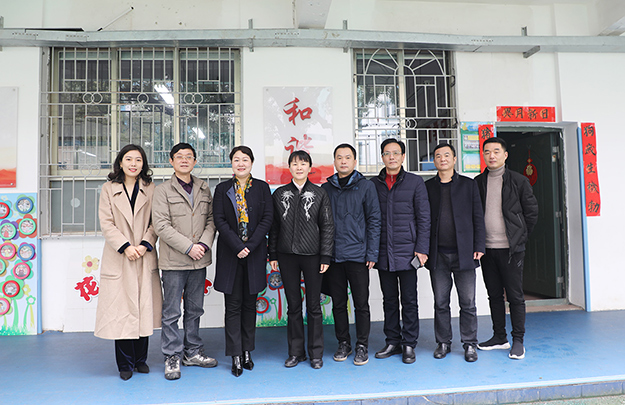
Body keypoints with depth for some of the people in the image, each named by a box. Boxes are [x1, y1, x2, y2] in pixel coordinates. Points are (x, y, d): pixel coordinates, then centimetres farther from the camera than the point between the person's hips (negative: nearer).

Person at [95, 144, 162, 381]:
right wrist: (125, 246, -13)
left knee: (144, 307, 6)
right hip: (118, 258, -1)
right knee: (121, 309, 1)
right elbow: (106, 224, -2)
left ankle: (140, 359, 21)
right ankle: (125, 364, 14)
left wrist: (145, 245, -12)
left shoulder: (150, 189, 7)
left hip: (145, 258, 1)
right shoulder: (108, 189, 5)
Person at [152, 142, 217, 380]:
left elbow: (211, 220, 9)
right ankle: (172, 357, 14)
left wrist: (204, 244, -8)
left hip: (199, 261, 4)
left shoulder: (204, 189, 11)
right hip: (174, 261, -4)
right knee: (171, 312, 2)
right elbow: (161, 225, -10)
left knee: (195, 310, 14)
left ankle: (193, 352, 27)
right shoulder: (163, 190, -2)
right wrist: (188, 247, -15)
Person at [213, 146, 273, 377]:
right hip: (230, 254, -1)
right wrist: (237, 246, -14)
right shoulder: (222, 189, 5)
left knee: (250, 304, 9)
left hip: (255, 252, 1)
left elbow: (267, 218, -2)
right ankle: (236, 356, 8)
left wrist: (250, 245, -12)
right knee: (233, 305, 1)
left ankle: (247, 351, 21)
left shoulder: (262, 188, 6)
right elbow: (219, 220, -3)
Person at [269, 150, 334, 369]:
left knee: (313, 306, 5)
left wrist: (325, 257, -5)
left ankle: (316, 353, 18)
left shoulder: (320, 194, 2)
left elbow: (327, 227, 0)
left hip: (312, 255, -2)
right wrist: (272, 255, 4)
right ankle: (296, 352, 22)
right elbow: (273, 226, 9)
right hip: (287, 255, 2)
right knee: (293, 306, 9)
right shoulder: (279, 194, 7)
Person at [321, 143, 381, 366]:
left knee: (361, 304, 4)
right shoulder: (325, 188, 9)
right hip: (332, 256, 3)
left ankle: (362, 346, 18)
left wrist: (372, 253, -6)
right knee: (338, 303, 11)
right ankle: (343, 343, 26)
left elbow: (374, 220, -1)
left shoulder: (366, 186, 1)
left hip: (358, 255, -2)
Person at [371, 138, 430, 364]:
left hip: (407, 252, -2)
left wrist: (422, 249, -7)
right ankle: (393, 341, 24)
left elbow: (423, 218, 0)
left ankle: (409, 344, 16)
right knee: (389, 299, 11)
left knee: (409, 300, 4)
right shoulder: (374, 184, 8)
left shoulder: (415, 182, 2)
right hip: (383, 252, 3)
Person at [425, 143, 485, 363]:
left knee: (468, 302, 3)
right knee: (440, 302, 7)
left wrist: (478, 247, -2)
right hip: (438, 254, 1)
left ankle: (470, 344, 16)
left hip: (463, 253, -1)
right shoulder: (427, 187, 9)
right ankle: (443, 343, 20)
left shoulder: (468, 184, 8)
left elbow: (478, 217, 6)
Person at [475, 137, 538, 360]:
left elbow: (532, 211, 4)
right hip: (486, 248, 4)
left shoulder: (518, 181, -1)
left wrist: (520, 236, 3)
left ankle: (518, 341, 13)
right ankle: (499, 337, 24)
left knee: (515, 296, 1)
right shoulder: (477, 182, 7)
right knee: (494, 295, 12)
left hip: (511, 249, -3)